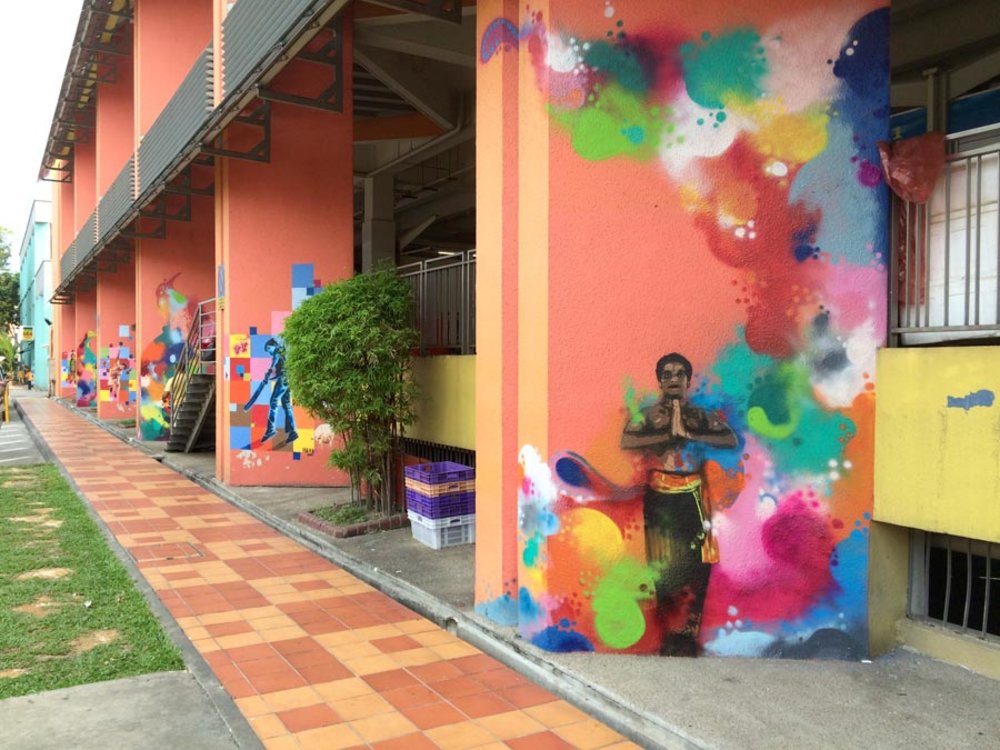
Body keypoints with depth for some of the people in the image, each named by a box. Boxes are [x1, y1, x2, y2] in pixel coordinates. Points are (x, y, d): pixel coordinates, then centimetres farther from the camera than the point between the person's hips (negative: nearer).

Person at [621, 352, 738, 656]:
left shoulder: (701, 416, 8)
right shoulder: (648, 414, 3)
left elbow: (732, 440, -7)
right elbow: (626, 441, -14)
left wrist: (688, 434, -15)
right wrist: (669, 435, -15)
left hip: (693, 497, 2)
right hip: (660, 497, -1)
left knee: (696, 564, -2)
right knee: (664, 566, 0)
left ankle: (686, 634, 10)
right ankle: (670, 635, 11)